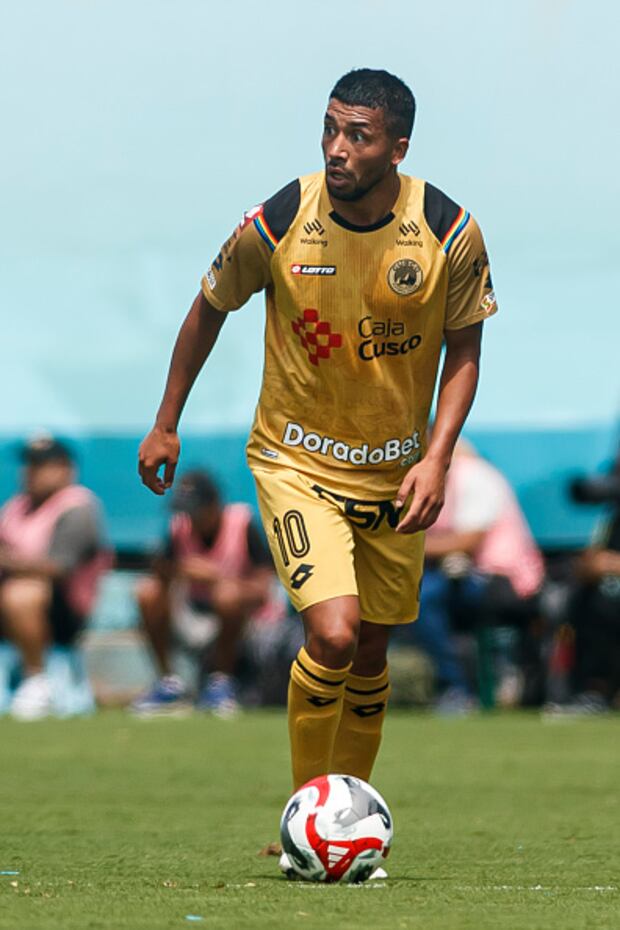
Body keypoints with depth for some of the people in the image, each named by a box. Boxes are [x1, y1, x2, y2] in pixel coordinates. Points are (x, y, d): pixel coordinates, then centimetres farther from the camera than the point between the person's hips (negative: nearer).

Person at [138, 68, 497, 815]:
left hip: (394, 472, 3)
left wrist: (437, 458, -13)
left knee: (370, 653, 11)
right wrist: (166, 423, 8)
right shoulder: (277, 223, -16)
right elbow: (210, 309, 2)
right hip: (295, 461, -3)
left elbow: (463, 351, 0)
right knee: (332, 633, -20)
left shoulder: (450, 232, -13)